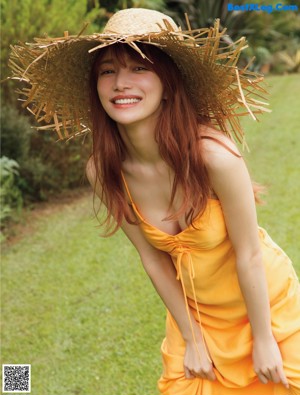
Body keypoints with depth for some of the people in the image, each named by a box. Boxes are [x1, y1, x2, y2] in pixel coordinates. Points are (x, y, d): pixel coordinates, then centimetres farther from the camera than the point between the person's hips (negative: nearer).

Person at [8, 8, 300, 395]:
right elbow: (153, 259, -8)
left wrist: (262, 340, -11)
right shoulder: (102, 171, -18)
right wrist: (192, 338, 0)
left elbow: (248, 255, -21)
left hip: (264, 301, -3)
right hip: (196, 311, 3)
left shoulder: (213, 154, -32)